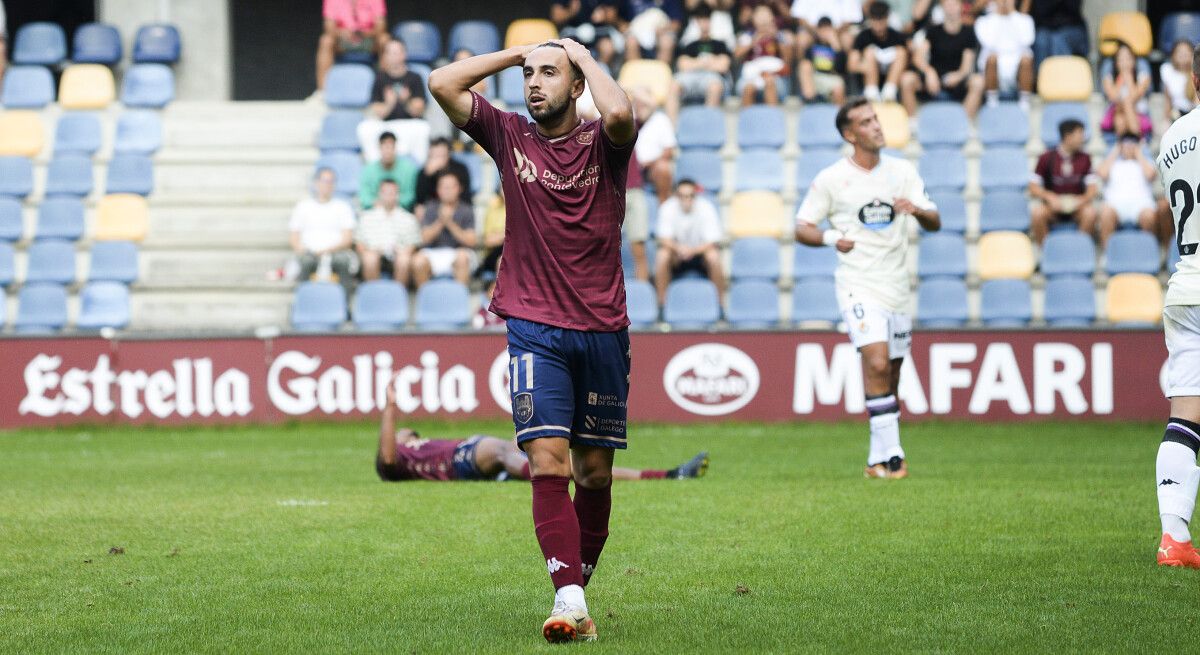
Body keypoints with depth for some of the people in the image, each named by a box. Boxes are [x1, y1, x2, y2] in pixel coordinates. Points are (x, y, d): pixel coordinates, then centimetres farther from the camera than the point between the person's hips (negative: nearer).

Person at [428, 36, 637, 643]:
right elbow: (442, 82, -1)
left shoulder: (603, 143, 2)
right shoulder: (509, 136, 7)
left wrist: (584, 56, -7)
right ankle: (568, 599, -21)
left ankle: (580, 584, 23)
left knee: (595, 470, 8)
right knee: (547, 461, -14)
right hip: (534, 328, 0)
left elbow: (619, 114, -23)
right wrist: (515, 53, 5)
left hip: (603, 329, 0)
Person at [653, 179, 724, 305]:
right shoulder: (668, 208, -15)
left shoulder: (706, 208, -19)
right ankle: (661, 303, -19)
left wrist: (693, 250, -40)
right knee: (662, 255, -30)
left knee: (713, 256, -32)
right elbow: (664, 239, -17)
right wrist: (678, 248, -39)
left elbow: (712, 243, -21)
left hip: (701, 250, -1)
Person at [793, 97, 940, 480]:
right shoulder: (830, 179, -2)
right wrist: (832, 238, -15)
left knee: (891, 377, 6)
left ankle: (878, 460, 15)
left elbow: (934, 223, 3)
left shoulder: (903, 172, 7)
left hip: (897, 287, 4)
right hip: (858, 286, -4)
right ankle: (890, 454, -21)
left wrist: (918, 210, -19)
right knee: (877, 363, -21)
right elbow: (801, 228, 4)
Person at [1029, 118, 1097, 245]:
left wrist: (1084, 199, -19)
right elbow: (1033, 188, -2)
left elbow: (1092, 188, 3)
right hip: (1053, 205, -1)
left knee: (1090, 213, -32)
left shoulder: (1084, 158, 3)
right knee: (1037, 212, -33)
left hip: (1077, 204, 1)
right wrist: (1049, 197, -21)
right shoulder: (1047, 158, -3)